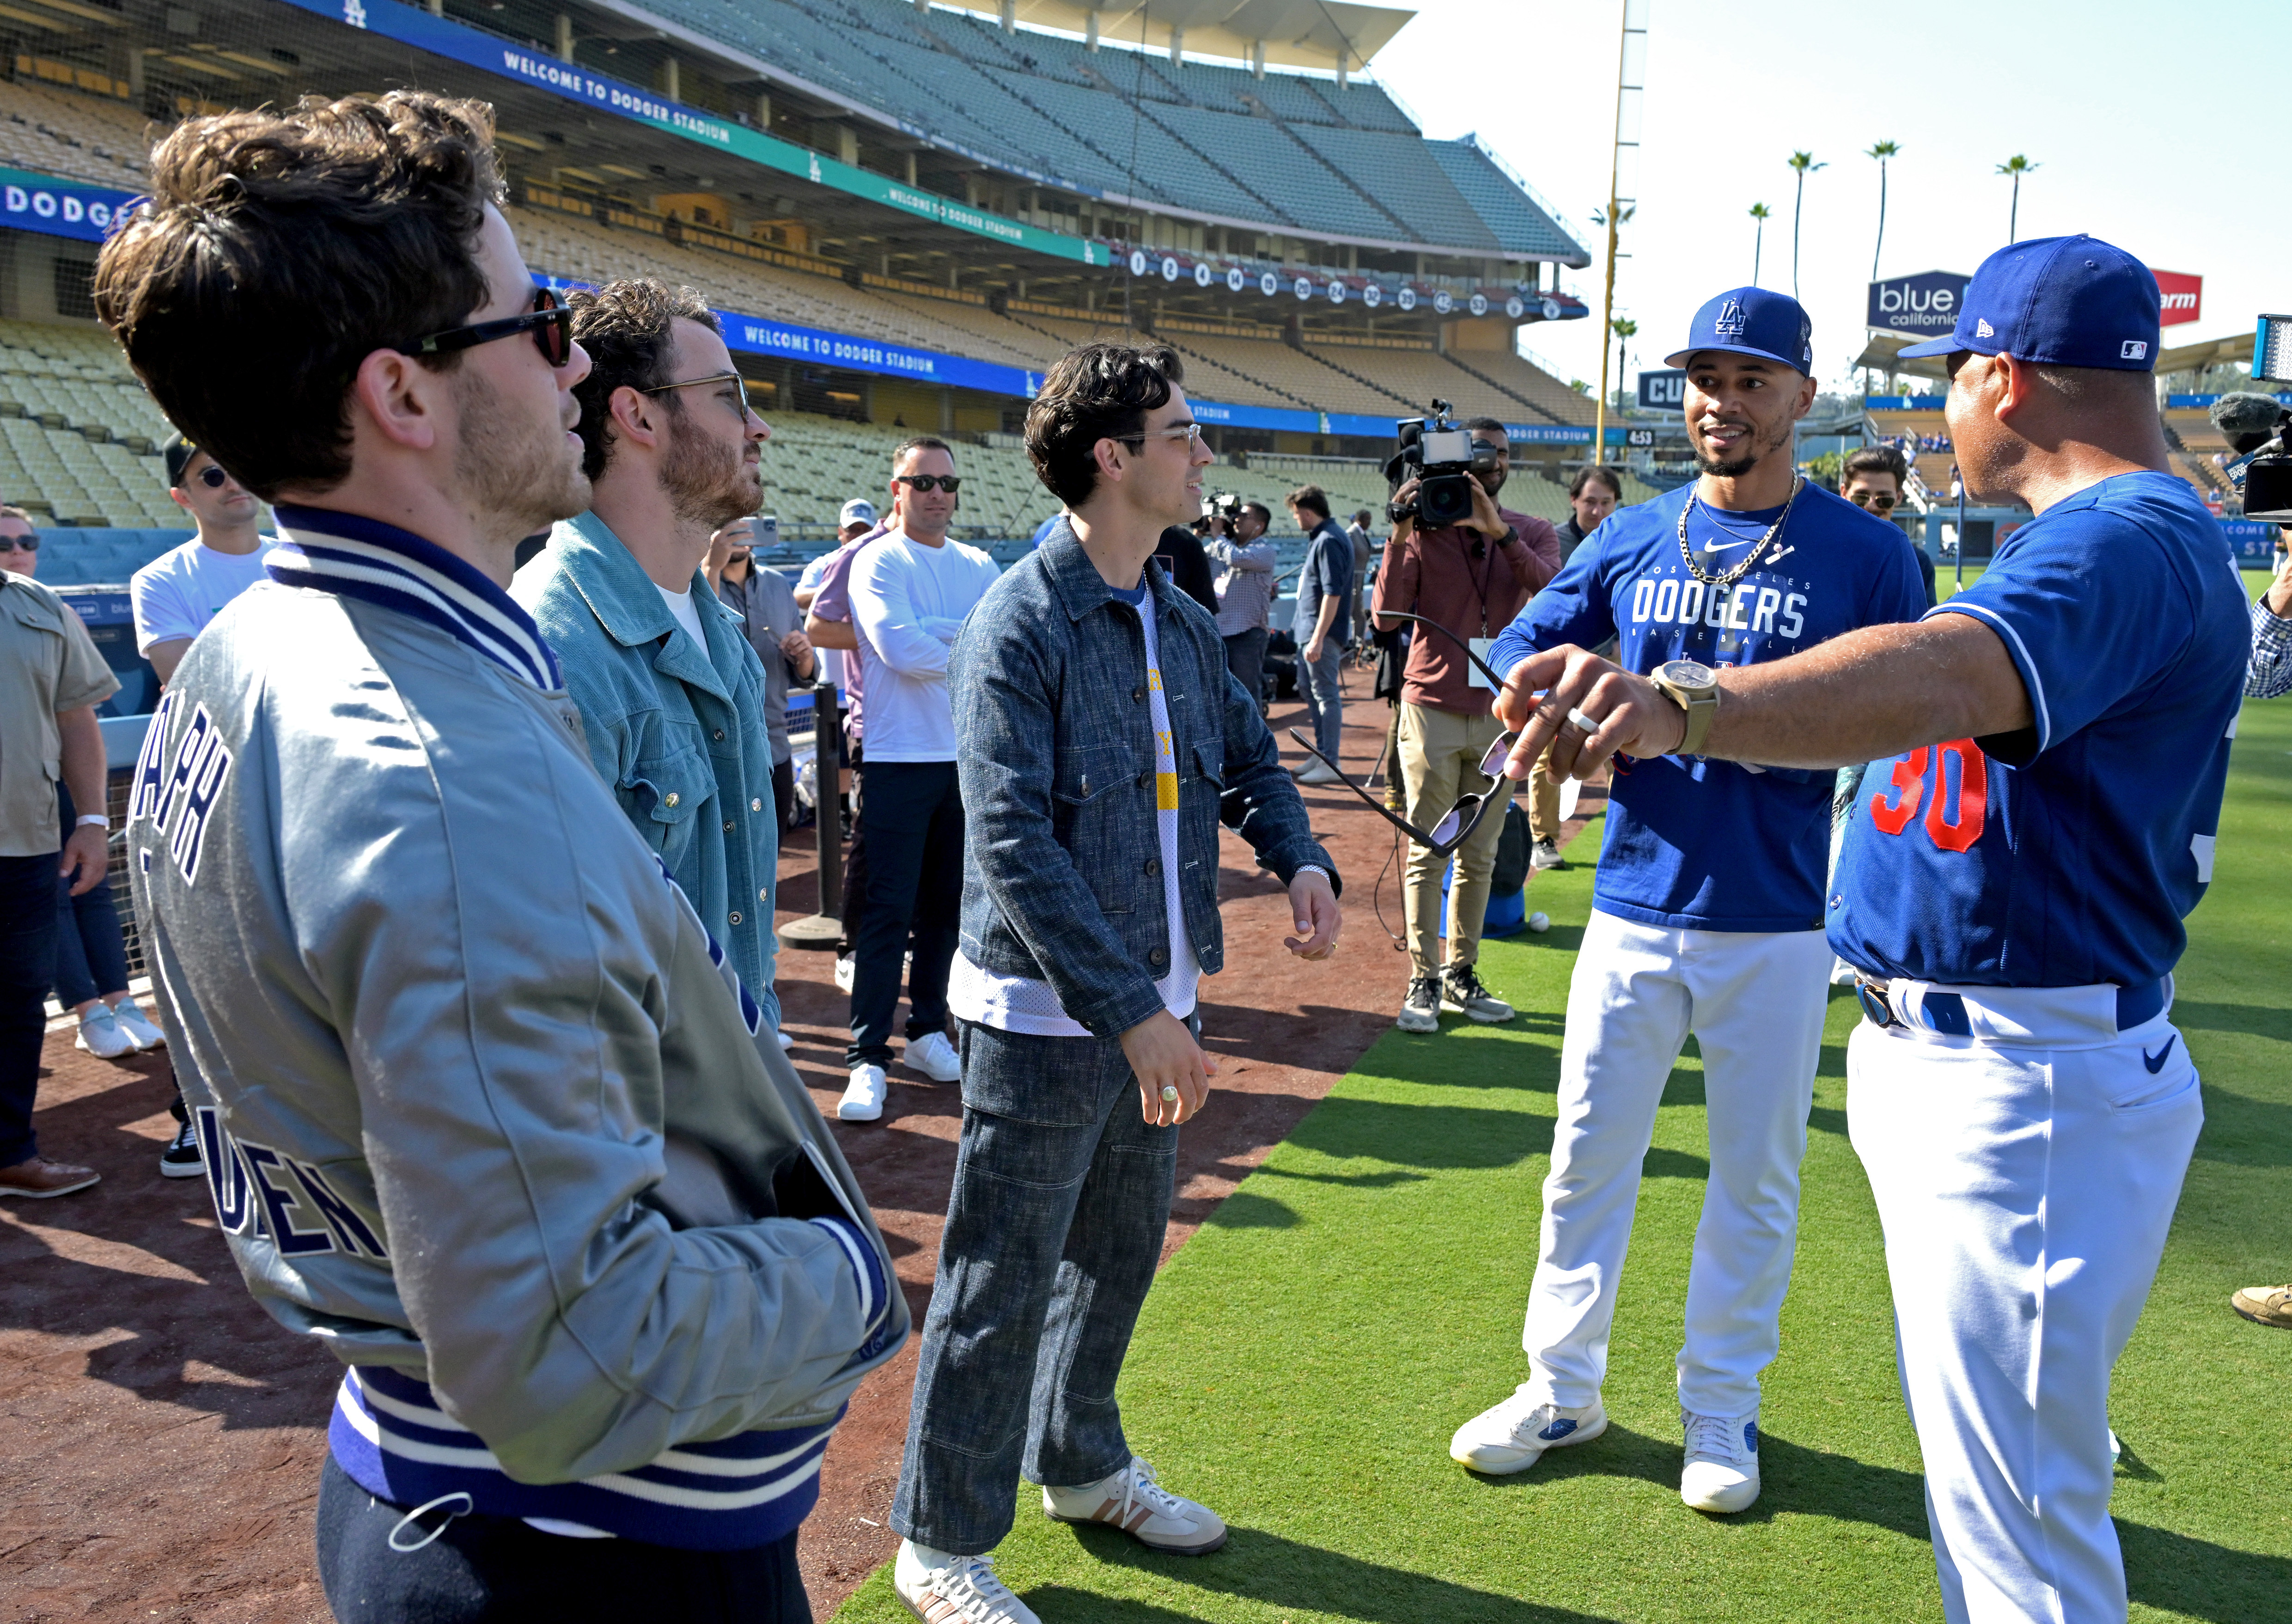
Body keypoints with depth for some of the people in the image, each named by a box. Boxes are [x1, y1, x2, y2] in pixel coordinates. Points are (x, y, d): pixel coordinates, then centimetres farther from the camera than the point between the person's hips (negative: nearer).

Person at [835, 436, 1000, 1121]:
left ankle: (928, 1029, 25)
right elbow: (900, 650, -19)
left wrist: (932, 631, -14)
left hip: (970, 758, 5)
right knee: (887, 911, -5)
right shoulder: (876, 562, -4)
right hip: (898, 761, -5)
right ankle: (868, 1058, -1)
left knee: (946, 904, 12)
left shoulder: (978, 566, 13)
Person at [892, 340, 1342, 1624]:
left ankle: (1082, 1463, 44)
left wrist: (1302, 859, -2)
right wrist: (1130, 1013, -27)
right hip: (1049, 1012, -8)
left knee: (1120, 1251, 22)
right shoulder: (1022, 624, -16)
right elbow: (1012, 842, -23)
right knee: (1003, 1283, 4)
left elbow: (1247, 757, 19)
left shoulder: (1184, 623, 8)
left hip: (1157, 1000, 8)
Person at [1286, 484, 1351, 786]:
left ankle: (1330, 764, -1)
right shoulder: (1319, 537, 13)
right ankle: (1321, 753, 29)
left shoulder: (1329, 541, -19)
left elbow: (1332, 594, -24)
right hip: (1309, 628, 11)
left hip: (1323, 631, -11)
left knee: (1326, 694, -6)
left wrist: (1318, 637, -27)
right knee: (1309, 687, 19)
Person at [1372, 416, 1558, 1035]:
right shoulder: (1425, 530, 1)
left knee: (1479, 856, 7)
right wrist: (1401, 535, -15)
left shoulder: (1533, 534, 9)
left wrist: (1497, 530, -20)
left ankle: (1461, 976, 15)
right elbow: (1386, 618, -9)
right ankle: (1422, 983, 3)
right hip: (1433, 710, -3)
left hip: (1501, 712, 3)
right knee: (1427, 854, -1)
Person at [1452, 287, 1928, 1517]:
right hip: (1633, 908, 2)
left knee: (1755, 1180, 10)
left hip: (1778, 927, -2)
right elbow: (1524, 644, 13)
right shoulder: (1634, 537, 6)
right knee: (1587, 1157, 10)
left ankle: (1721, 1408, 29)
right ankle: (1561, 1390, 27)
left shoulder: (1863, 552, -2)